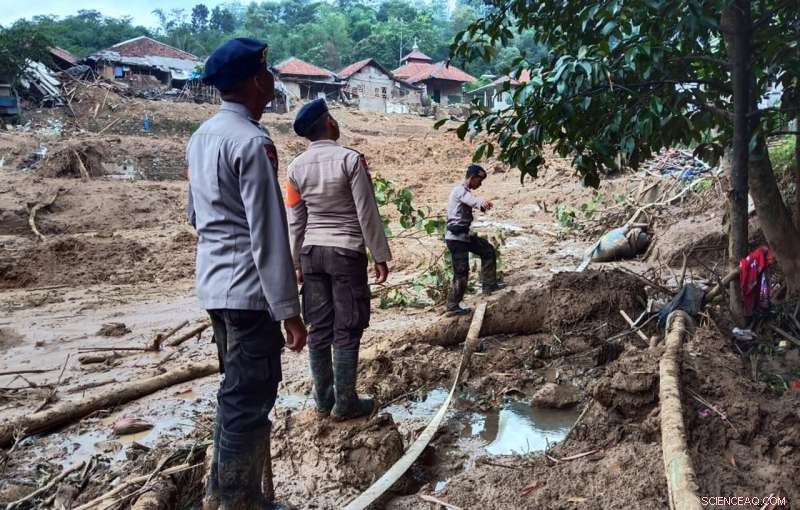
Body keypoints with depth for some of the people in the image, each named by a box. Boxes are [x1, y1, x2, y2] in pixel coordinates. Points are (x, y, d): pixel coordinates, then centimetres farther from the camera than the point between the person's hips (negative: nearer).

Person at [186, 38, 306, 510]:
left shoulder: (202, 136, 12)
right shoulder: (252, 142, -17)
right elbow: (268, 235, -21)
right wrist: (289, 309, -18)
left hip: (216, 286, 10)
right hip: (249, 290, -10)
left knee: (236, 391, 20)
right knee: (249, 399, 2)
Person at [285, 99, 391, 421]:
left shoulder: (297, 167, 4)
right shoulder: (350, 159, -10)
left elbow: (296, 220, 8)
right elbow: (367, 213, -10)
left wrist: (297, 263, 16)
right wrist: (380, 256, -3)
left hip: (312, 251, 5)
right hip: (346, 252, -5)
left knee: (319, 329, 9)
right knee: (347, 330, 1)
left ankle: (323, 400, 18)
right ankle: (345, 403, 8)